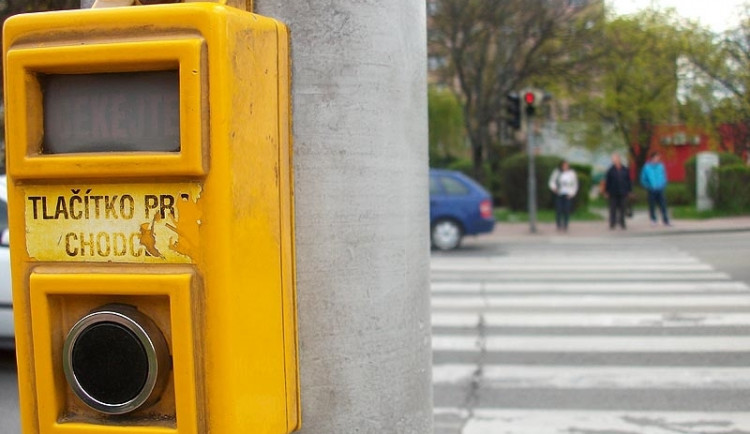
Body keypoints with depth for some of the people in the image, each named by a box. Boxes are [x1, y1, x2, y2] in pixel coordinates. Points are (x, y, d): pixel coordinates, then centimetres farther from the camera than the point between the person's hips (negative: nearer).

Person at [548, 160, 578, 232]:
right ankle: (559, 225, 2)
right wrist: (554, 188, -11)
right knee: (558, 210, -6)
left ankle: (565, 225, 4)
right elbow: (552, 181, 7)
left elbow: (575, 185, 8)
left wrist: (571, 193, -3)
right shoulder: (556, 172, 2)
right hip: (558, 194, 0)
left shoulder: (572, 173, 4)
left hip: (568, 195, 0)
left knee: (566, 210, -6)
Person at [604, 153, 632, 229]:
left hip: (623, 193, 2)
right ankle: (612, 224, 6)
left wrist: (629, 190, 9)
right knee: (613, 208, 1)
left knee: (622, 208, 7)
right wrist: (606, 191, -2)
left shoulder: (625, 170, 4)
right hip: (613, 194, -2)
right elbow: (607, 181, -1)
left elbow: (629, 180, 10)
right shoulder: (611, 170, -4)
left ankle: (621, 223, 17)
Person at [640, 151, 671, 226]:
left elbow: (664, 176, 14)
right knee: (652, 205, 4)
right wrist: (648, 186, -5)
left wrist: (663, 184, 3)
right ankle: (653, 220, 16)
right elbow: (643, 179, 2)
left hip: (660, 190, 2)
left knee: (663, 205, -1)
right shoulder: (647, 167, -5)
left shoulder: (661, 166, 3)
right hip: (651, 190, -2)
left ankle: (665, 220, 2)